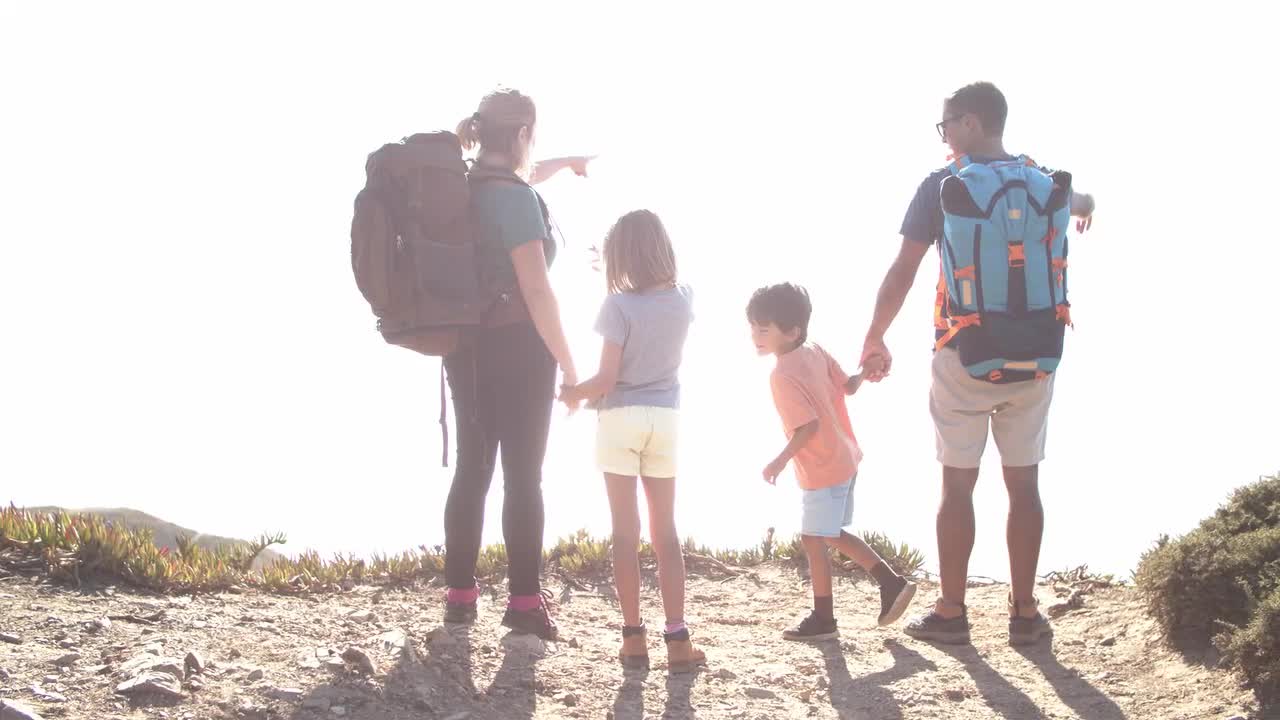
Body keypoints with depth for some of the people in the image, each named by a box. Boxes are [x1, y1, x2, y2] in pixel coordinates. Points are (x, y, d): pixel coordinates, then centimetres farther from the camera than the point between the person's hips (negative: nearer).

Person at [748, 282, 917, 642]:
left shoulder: (784, 376, -24)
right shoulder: (815, 351, 0)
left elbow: (808, 426, -28)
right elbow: (848, 386, 6)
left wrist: (780, 461, -25)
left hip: (823, 470, -9)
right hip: (844, 458, 10)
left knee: (814, 541, 1)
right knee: (832, 535, 20)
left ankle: (823, 619, 11)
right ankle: (892, 583, 22)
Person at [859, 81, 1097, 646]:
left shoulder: (941, 187, -7)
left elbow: (901, 273, -6)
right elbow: (1076, 203, 31)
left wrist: (874, 341, 5)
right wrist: (1084, 205, 56)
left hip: (965, 357, -3)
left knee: (957, 483, 5)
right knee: (1024, 482, 8)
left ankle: (951, 613, 9)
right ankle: (1025, 613, 11)